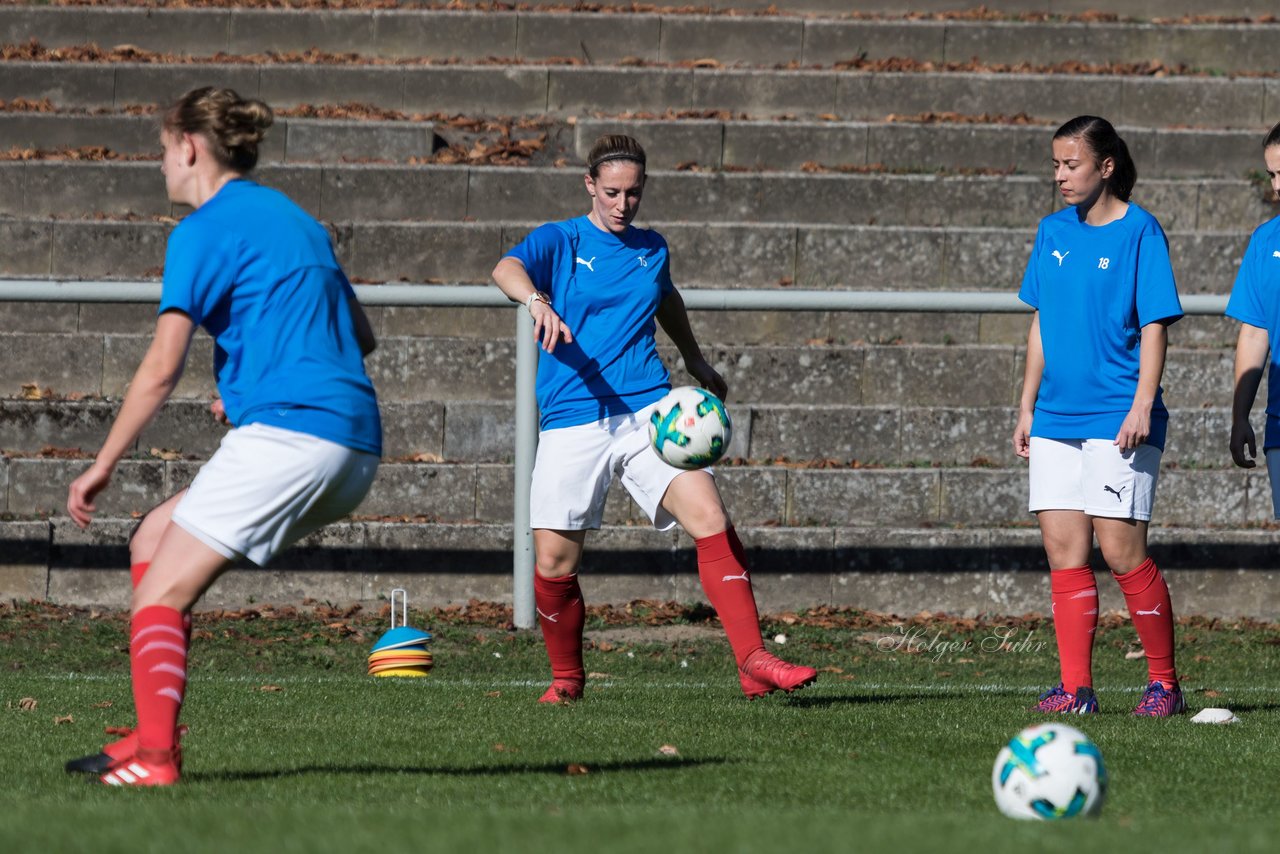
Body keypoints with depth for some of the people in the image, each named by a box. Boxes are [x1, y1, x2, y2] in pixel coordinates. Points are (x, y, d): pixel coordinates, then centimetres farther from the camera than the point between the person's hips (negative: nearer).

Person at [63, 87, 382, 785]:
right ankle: (153, 735, 7)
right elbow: (361, 336, 31)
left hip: (286, 435, -9)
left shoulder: (205, 229, -3)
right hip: (355, 449, 9)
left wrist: (102, 466, -2)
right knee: (153, 541, 16)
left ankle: (156, 757, -21)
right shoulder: (294, 220, 23)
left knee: (160, 592, -5)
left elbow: (162, 368, -9)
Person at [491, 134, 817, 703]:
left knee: (710, 518, -18)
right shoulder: (559, 241, 2)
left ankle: (753, 662, -19)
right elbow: (506, 268, -20)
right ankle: (566, 678, 21)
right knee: (553, 561, -4)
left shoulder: (651, 249, 15)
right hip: (572, 422, -2)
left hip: (647, 412, 2)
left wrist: (693, 359, 47)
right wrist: (537, 301, -41)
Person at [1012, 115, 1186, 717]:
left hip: (1117, 418, -6)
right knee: (1063, 549, 1)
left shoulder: (1139, 231, -5)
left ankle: (1164, 682, 4)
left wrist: (1142, 405, -15)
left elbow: (1155, 325, -7)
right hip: (1057, 417, 6)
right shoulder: (1053, 232, 12)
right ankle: (1075, 688, 4)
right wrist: (1027, 407, 16)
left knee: (1120, 548, -9)